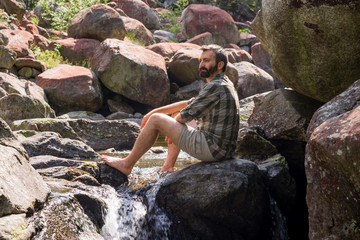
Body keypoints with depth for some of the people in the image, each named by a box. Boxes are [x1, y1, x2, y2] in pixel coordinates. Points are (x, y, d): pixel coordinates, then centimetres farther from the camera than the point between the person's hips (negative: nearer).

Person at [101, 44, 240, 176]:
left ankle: (127, 164, 6)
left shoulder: (215, 87, -16)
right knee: (177, 117, 27)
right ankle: (168, 167, 21)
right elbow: (189, 104, 21)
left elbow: (187, 115, -11)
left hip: (213, 149, -10)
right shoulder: (225, 84, 17)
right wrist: (155, 111, 16)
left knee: (156, 120, -4)